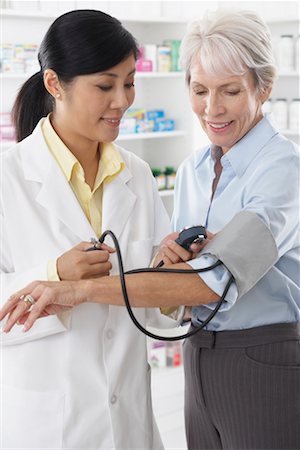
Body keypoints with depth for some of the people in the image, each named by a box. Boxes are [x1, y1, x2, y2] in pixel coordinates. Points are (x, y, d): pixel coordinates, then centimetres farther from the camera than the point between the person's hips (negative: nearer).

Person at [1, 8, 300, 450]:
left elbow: (219, 277, -27)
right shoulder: (192, 169, 6)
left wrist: (84, 289, -30)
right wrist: (171, 259, -14)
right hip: (201, 364, 6)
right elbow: (183, 281, 10)